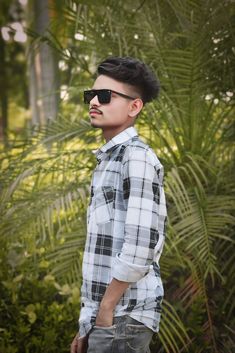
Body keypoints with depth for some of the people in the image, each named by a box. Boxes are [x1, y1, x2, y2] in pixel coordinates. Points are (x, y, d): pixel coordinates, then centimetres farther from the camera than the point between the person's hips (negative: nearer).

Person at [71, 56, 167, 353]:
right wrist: (89, 322, 14)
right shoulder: (108, 160, 17)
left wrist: (106, 312, -14)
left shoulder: (137, 157, -11)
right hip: (102, 317, 8)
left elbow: (141, 245, -21)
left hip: (122, 318, -8)